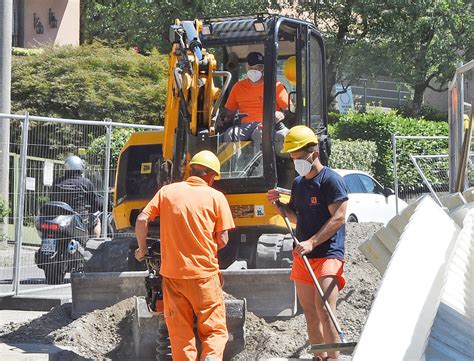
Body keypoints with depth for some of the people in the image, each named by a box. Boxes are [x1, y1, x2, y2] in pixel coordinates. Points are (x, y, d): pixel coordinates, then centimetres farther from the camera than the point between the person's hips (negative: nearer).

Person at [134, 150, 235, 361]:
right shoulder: (216, 197, -3)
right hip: (204, 274, -2)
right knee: (214, 330, 6)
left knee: (180, 332, 11)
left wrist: (142, 249, 13)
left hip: (172, 272, 2)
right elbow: (222, 240, -3)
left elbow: (142, 220, -1)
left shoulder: (167, 191, 4)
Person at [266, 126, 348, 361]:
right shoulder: (298, 183, 13)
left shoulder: (330, 180, -11)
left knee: (324, 310, -17)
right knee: (309, 312, 11)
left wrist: (312, 243, -25)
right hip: (302, 256, 8)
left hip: (327, 254, -8)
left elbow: (338, 218, -19)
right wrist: (278, 205, 5)